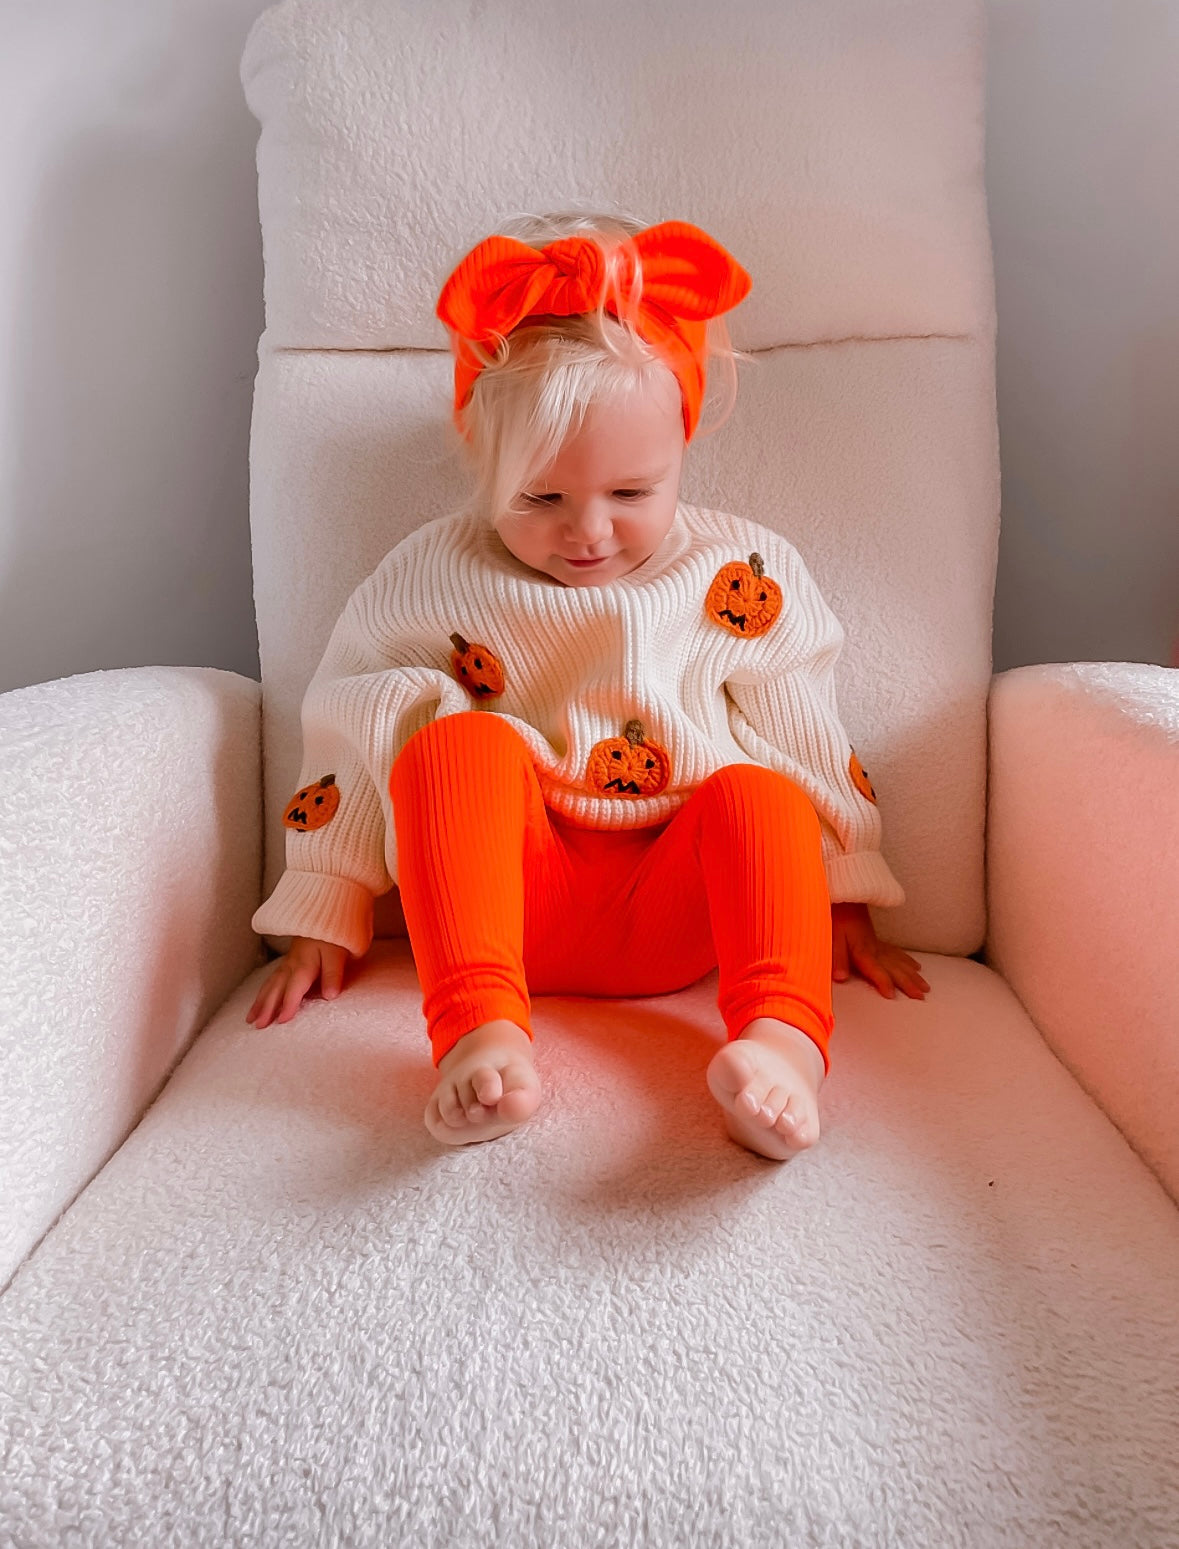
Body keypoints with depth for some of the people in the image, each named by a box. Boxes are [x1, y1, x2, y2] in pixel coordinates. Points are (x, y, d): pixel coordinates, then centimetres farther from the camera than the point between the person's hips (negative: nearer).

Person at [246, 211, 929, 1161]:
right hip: (509, 905, 0)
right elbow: (349, 747, 7)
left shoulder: (746, 576, 4)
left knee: (755, 791, -27)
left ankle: (785, 1034, -45)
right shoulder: (428, 583, 1)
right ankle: (480, 1025, -41)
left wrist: (842, 904, 11)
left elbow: (810, 746, 11)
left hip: (677, 914, 1)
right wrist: (320, 924, 7)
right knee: (458, 738, -27)